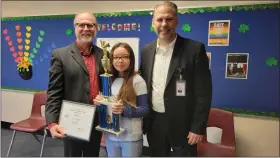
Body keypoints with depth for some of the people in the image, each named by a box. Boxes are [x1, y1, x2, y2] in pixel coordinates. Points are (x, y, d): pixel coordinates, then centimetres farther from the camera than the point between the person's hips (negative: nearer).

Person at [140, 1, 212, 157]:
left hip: (182, 124, -4)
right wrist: (142, 119, 7)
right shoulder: (146, 50, 2)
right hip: (153, 122, 4)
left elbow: (204, 93, -11)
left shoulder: (195, 49, -12)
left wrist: (198, 128, -12)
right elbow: (144, 87, 9)